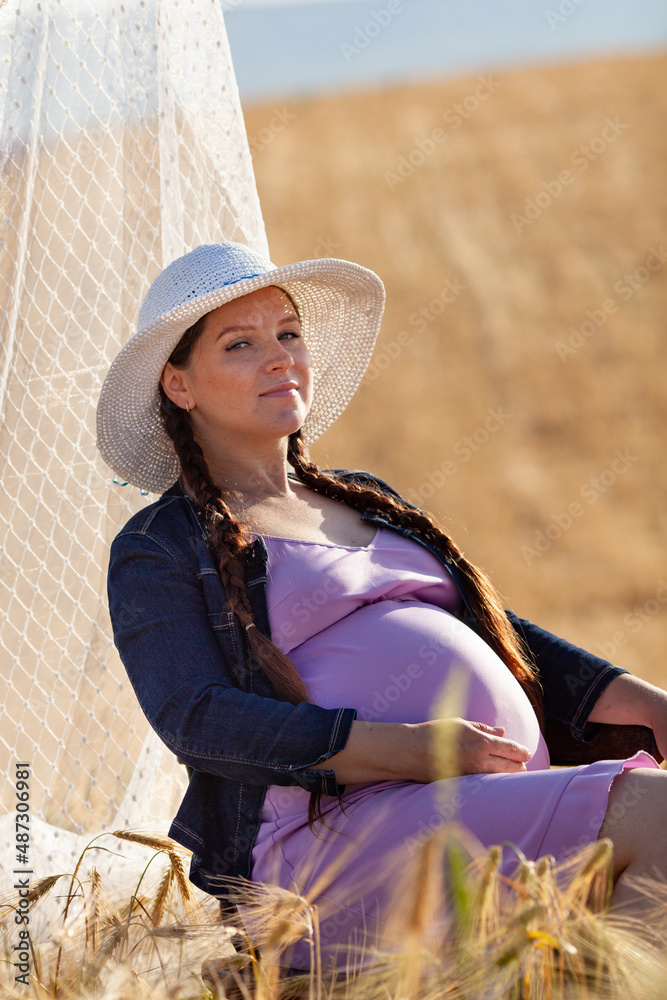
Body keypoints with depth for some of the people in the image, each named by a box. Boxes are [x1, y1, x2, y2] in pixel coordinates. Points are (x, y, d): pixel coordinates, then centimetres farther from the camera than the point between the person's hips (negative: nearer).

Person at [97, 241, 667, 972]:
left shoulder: (371, 503, 30)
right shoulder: (156, 551, 9)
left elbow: (501, 636, 28)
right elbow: (195, 717, -7)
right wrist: (398, 749, -20)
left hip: (517, 809, 7)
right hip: (336, 828, -7)